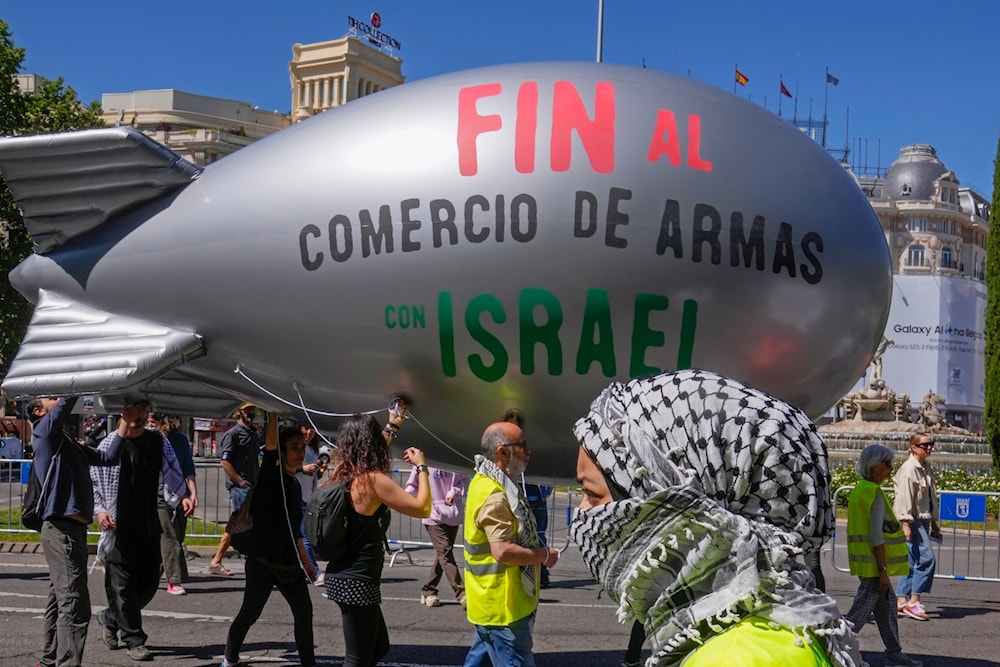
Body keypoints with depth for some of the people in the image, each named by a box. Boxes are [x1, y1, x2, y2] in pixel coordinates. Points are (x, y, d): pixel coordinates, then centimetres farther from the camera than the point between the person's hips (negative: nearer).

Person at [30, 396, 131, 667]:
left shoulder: (66, 442, 22)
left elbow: (107, 457, 18)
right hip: (62, 529, -10)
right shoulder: (44, 430, -3)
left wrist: (125, 422, 12)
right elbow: (67, 402, -17)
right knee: (74, 604, -14)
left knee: (59, 601, 15)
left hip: (70, 528, 10)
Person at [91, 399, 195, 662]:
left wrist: (182, 496, -2)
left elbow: (170, 474, 12)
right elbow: (92, 482, -2)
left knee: (149, 583, 9)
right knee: (124, 586, -3)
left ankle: (110, 618, 32)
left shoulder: (157, 440, 6)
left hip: (149, 526, 5)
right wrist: (99, 510, -14)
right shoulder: (110, 444, -6)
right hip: (119, 528, -4)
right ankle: (134, 640, 10)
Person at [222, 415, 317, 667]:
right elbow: (270, 444, -27)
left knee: (304, 611, 3)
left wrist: (306, 562, 22)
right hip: (263, 560, -7)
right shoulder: (272, 476, -8)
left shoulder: (295, 485, 12)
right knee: (250, 613, 2)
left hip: (289, 563, 7)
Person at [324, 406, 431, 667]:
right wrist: (422, 467, -5)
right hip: (357, 583, -9)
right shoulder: (373, 480, -19)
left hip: (343, 576, 9)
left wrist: (392, 426, 37)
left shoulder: (345, 473, 6)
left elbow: (366, 452, 30)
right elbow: (422, 508, -17)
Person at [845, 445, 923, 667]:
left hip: (864, 562, 10)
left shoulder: (858, 490, 11)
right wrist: (883, 571, -19)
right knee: (860, 612, -6)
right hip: (874, 563, -10)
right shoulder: (875, 493, -17)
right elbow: (876, 536, -21)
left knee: (886, 604, 18)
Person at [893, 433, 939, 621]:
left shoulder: (926, 468, 16)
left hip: (923, 520, 9)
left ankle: (901, 602, 13)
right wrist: (906, 524, -21)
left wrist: (934, 522, 23)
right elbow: (904, 497, -18)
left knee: (913, 562, 9)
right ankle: (914, 601, -10)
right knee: (926, 558, -14)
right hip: (912, 521, -9)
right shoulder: (909, 468, -13)